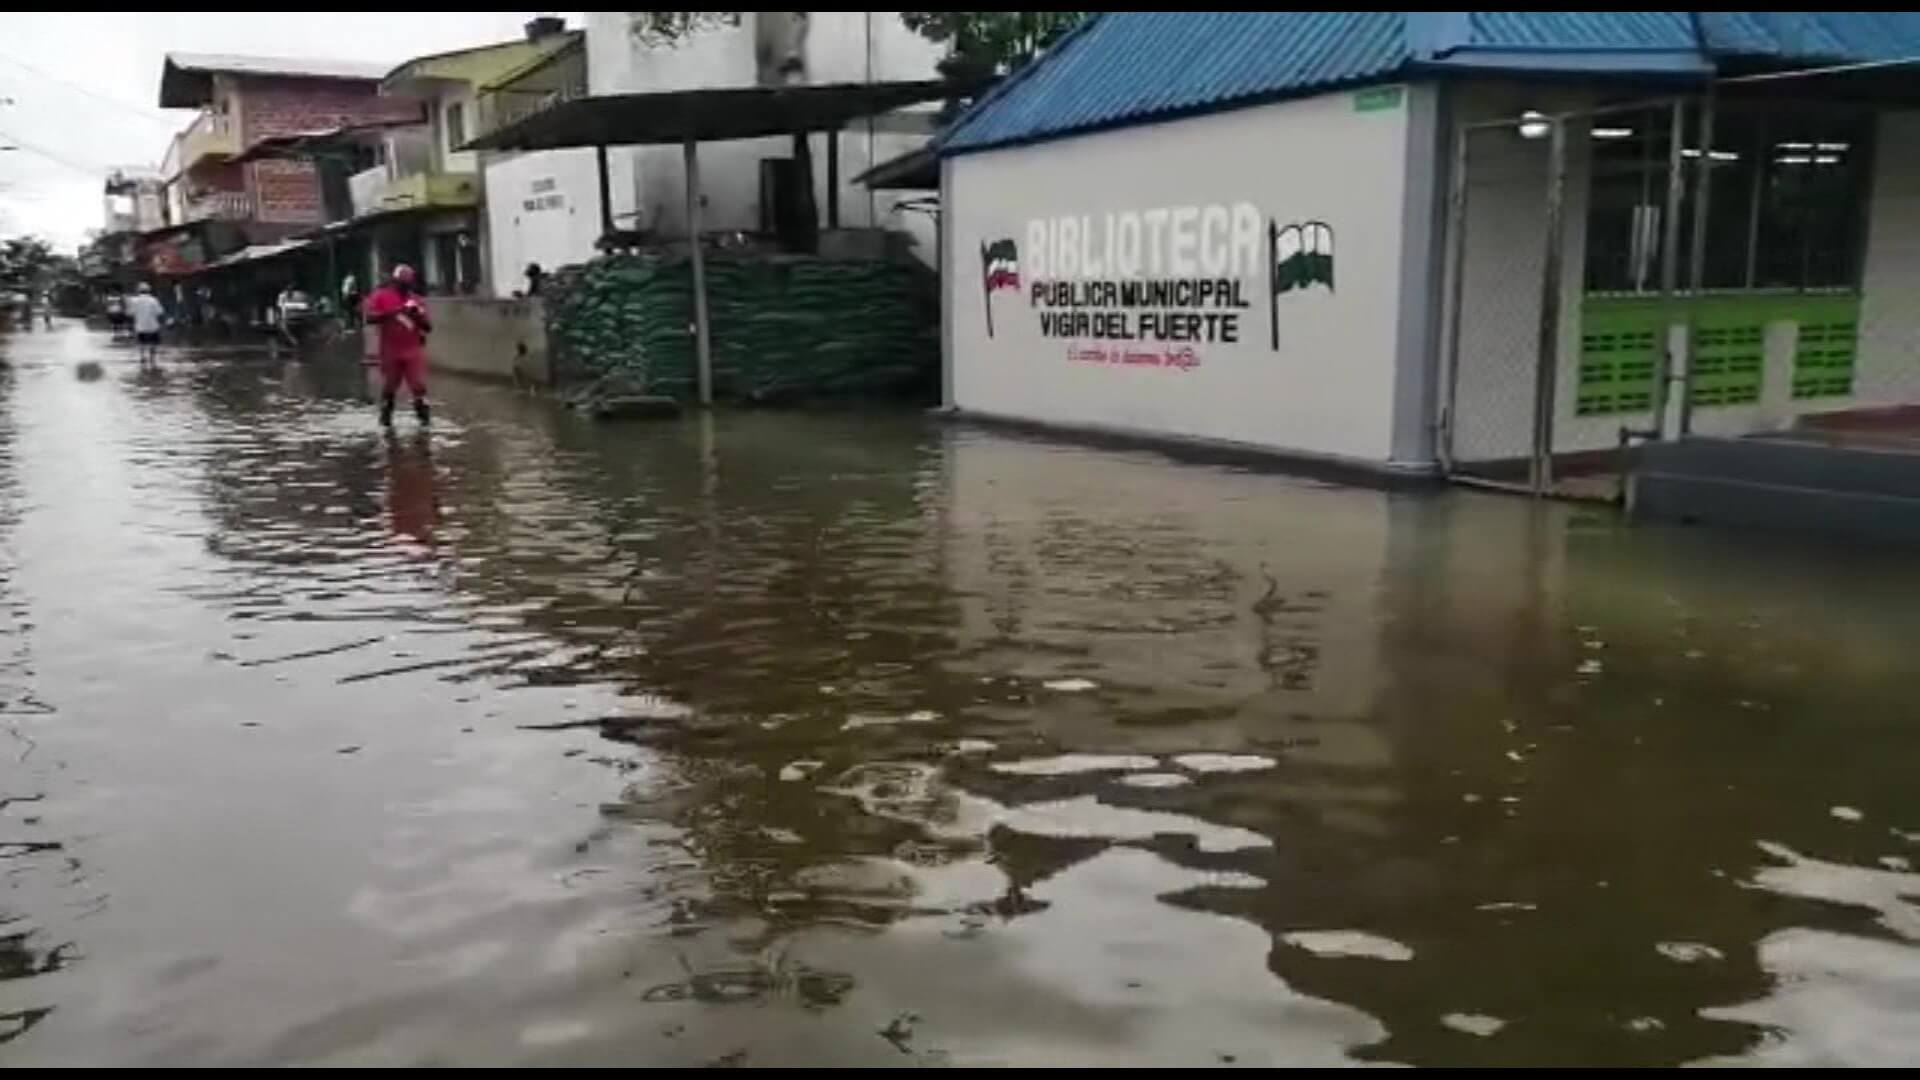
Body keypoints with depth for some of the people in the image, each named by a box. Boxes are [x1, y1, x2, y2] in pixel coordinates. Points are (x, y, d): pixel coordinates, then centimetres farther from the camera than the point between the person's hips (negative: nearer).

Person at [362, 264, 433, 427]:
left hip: (413, 351, 1)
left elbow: (428, 327, 8)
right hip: (390, 351, -1)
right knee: (388, 387, 6)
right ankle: (385, 419, 17)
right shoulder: (381, 296, 2)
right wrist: (392, 313, -21)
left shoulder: (415, 299, 10)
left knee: (419, 386, -7)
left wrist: (418, 315, -11)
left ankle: (423, 417, -4)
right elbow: (370, 317, -12)